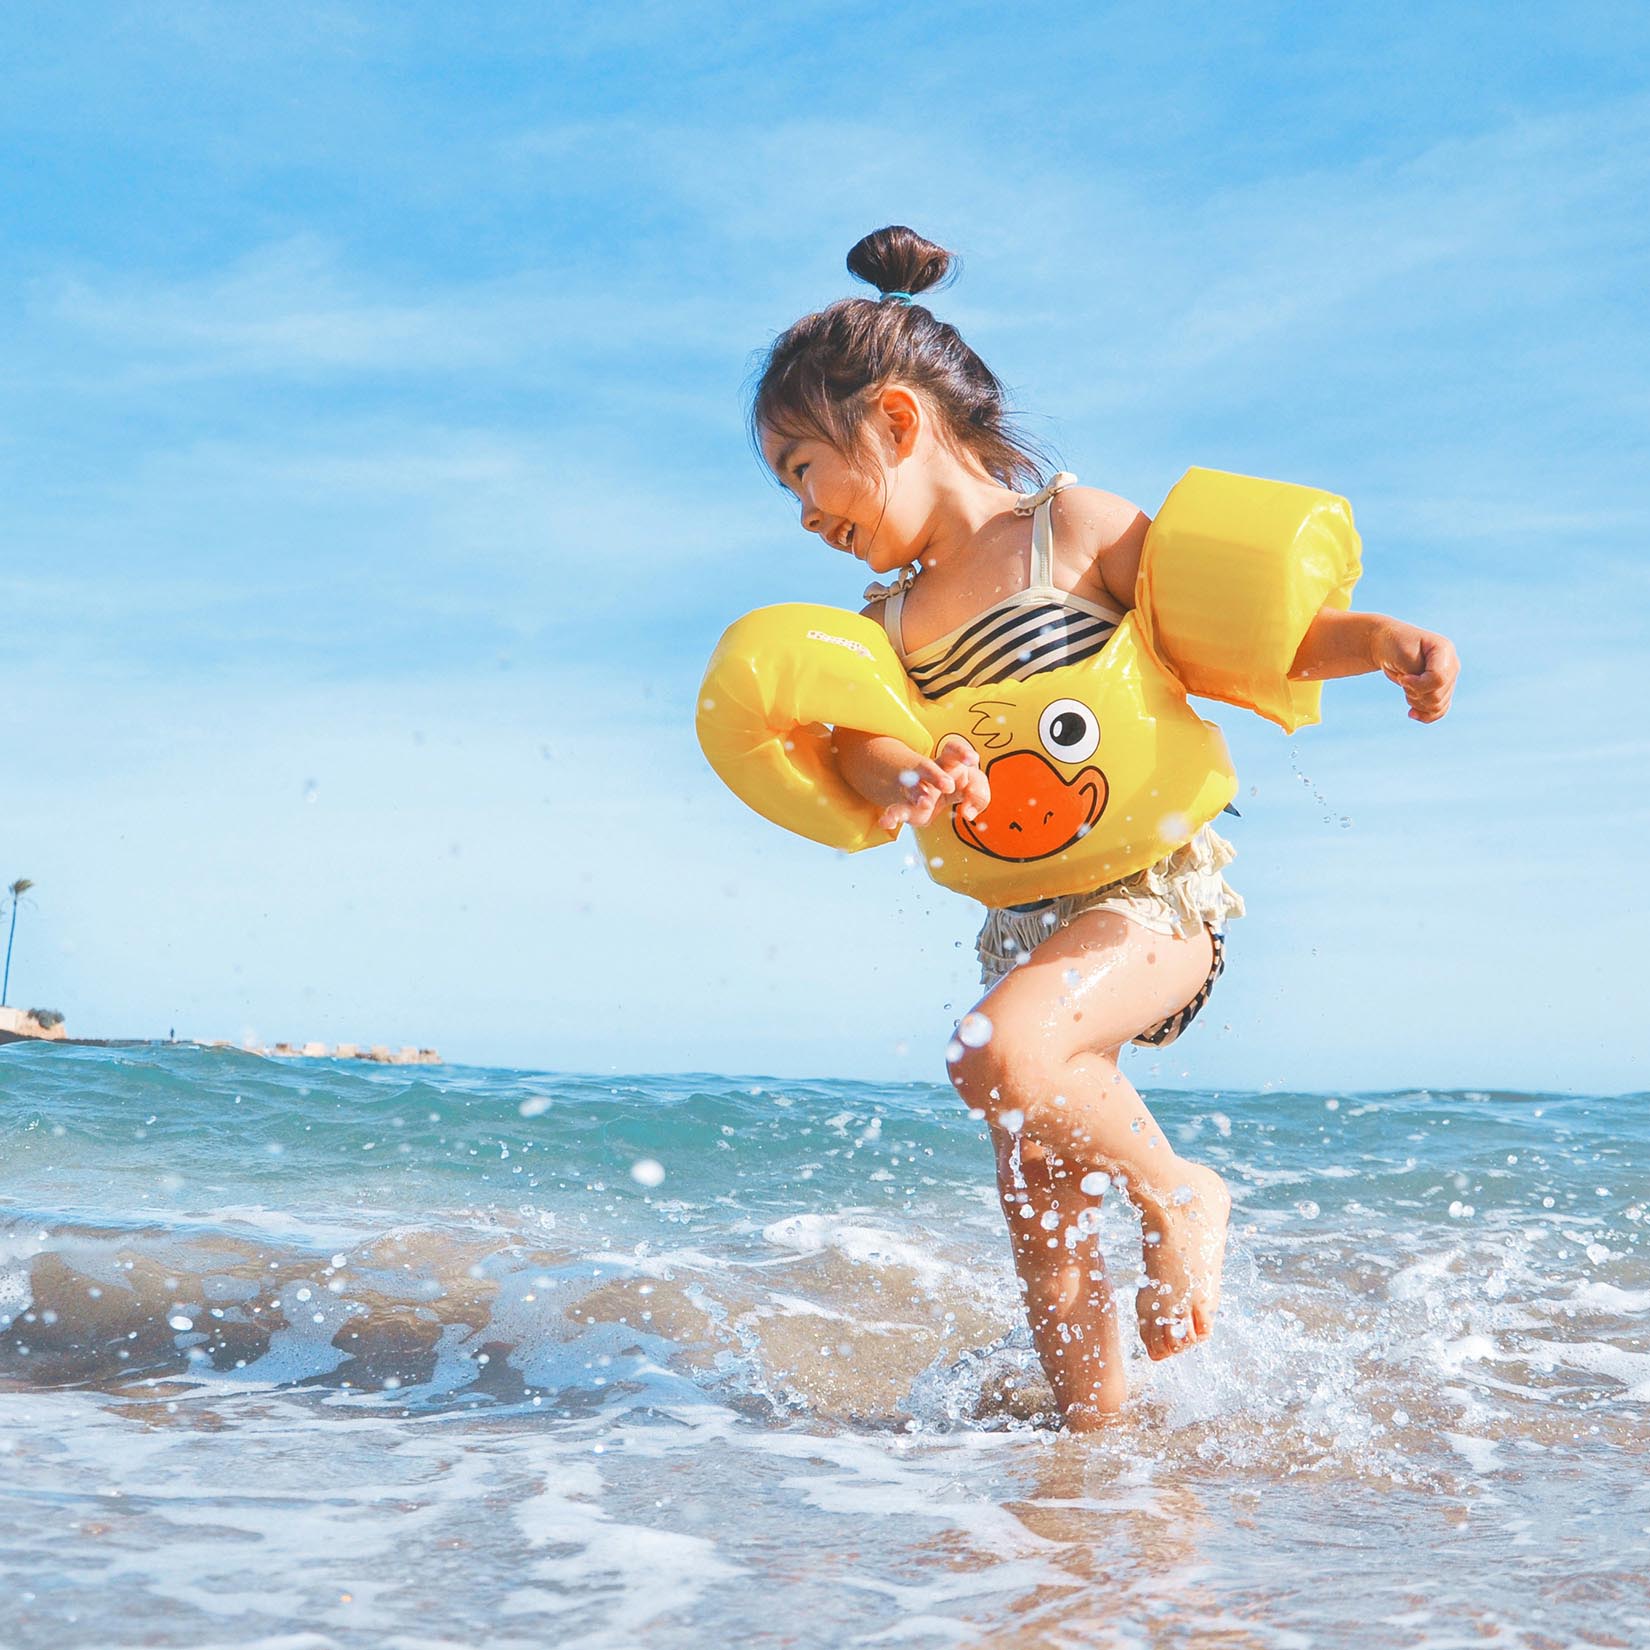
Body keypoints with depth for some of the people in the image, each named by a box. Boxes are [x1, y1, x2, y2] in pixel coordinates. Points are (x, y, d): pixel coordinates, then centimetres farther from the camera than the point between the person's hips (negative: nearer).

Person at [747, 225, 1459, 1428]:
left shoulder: (1076, 527, -3)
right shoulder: (888, 620, 12)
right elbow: (858, 740, -6)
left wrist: (1373, 639, -19)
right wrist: (906, 779, -30)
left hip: (1155, 888, -6)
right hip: (1026, 919, 7)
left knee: (999, 1057, -32)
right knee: (1044, 1227, 7)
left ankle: (1178, 1192, -7)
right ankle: (1098, 1435, 23)